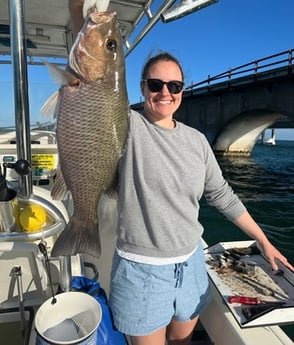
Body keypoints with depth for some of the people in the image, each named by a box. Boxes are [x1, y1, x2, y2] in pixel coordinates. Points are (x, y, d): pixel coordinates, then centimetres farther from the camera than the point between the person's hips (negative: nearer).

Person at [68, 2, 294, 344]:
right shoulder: (128, 126, -11)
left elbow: (221, 194, 6)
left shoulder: (196, 140, 1)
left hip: (190, 263, 4)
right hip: (142, 269, -4)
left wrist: (263, 241, 10)